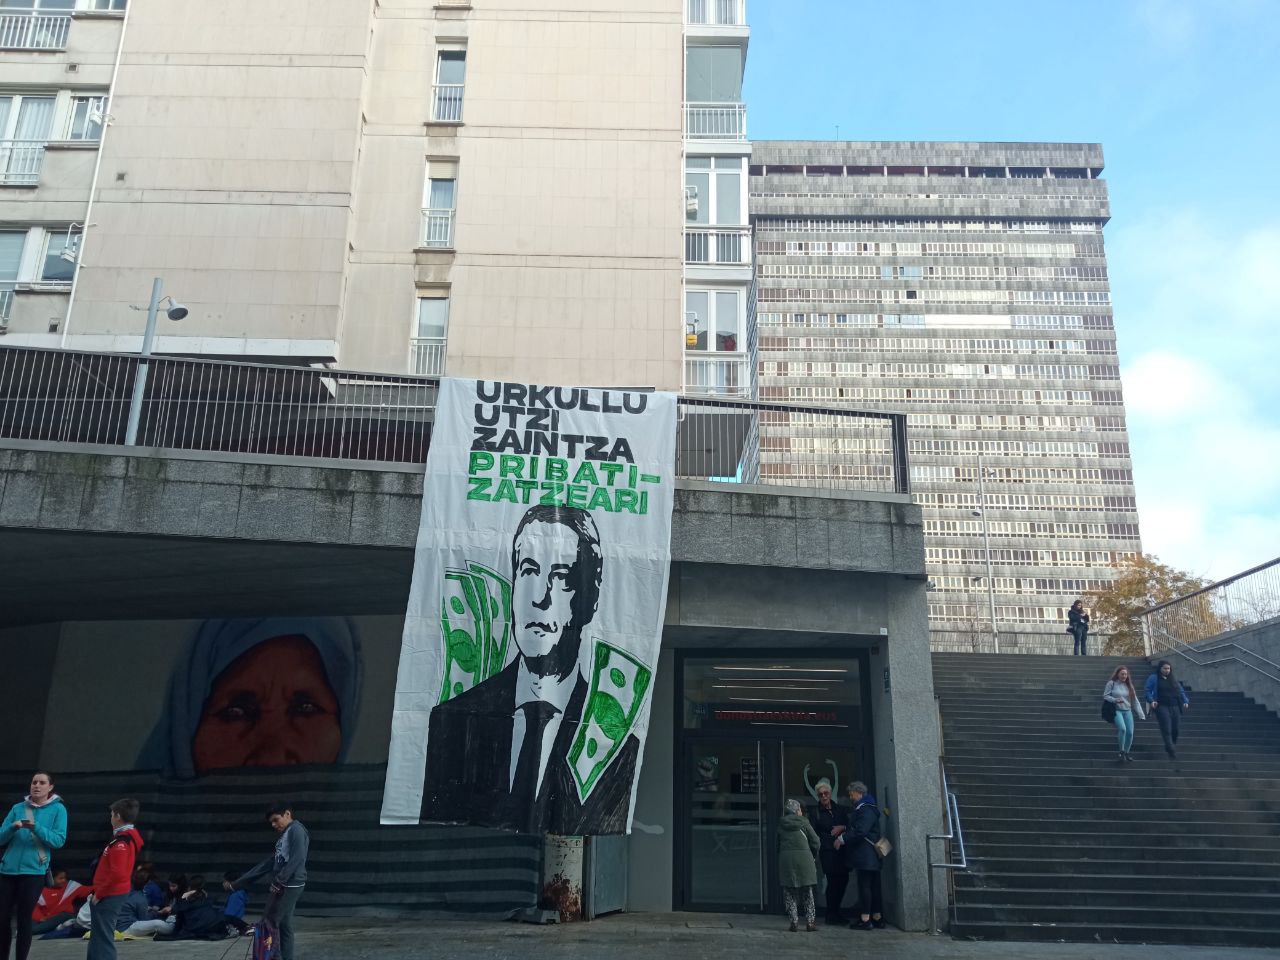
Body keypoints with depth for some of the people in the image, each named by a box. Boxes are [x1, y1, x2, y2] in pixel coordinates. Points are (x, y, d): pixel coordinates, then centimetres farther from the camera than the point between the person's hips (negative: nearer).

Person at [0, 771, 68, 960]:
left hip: (34, 872, -3)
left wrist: (36, 827, -21)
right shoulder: (18, 808, 8)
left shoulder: (58, 809, -1)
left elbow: (59, 841, -9)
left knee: (24, 920, 1)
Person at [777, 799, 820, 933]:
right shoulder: (803, 822, 1)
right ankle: (810, 922, 8)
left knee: (790, 894, 7)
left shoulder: (780, 824, 8)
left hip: (786, 860, 1)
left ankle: (794, 923, 3)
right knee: (807, 893, 9)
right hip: (804, 858, -1)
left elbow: (777, 844, 8)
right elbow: (816, 842, 3)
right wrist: (813, 855, 19)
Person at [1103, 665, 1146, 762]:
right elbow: (1105, 696, -2)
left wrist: (1141, 714, 5)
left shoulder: (1128, 685, 12)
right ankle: (1122, 752, -11)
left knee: (1130, 733, -3)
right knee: (1122, 729, -25)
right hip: (1116, 710, -5)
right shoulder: (1111, 683, -1)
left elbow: (1135, 701, 11)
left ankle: (1126, 753, 17)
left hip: (1128, 711, 5)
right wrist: (1115, 700, -19)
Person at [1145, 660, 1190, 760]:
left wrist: (1185, 701, 6)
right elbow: (1147, 691, -1)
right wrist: (1151, 701, -16)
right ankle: (1172, 752, -15)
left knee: (1175, 729, 2)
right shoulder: (1153, 678, 4)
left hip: (1175, 707, 5)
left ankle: (1172, 747, 20)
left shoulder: (1173, 679, 20)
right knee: (1166, 729, -13)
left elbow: (1181, 691, 22)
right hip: (1162, 707, -5)